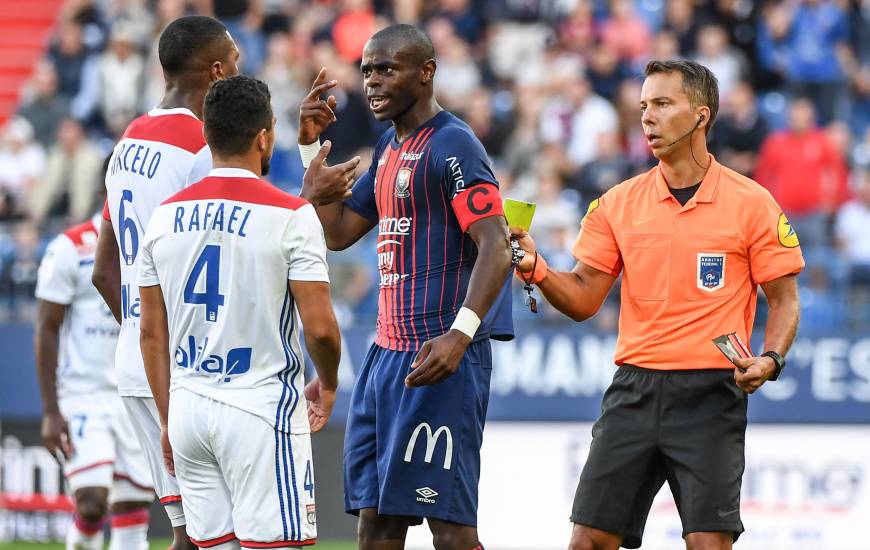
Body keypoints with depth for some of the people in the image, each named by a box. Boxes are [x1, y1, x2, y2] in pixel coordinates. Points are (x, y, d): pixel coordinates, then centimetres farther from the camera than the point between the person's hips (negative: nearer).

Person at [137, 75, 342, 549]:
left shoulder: (165, 215, 6)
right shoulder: (290, 215, -9)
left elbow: (152, 333, 10)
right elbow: (319, 327, -12)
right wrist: (328, 385, 9)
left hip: (189, 407, 5)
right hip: (263, 405, -5)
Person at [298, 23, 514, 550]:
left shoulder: (453, 146, -11)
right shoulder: (389, 147, 18)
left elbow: (496, 248, -20)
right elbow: (339, 232, 23)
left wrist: (461, 333, -32)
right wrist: (312, 147, 15)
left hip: (438, 355, -10)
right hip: (388, 350, 10)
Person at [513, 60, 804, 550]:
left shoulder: (752, 203, -1)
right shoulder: (619, 203, 9)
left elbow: (784, 300, 3)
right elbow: (583, 300, 9)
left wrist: (770, 360, -15)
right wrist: (537, 270, -10)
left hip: (711, 395, -3)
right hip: (635, 390, 3)